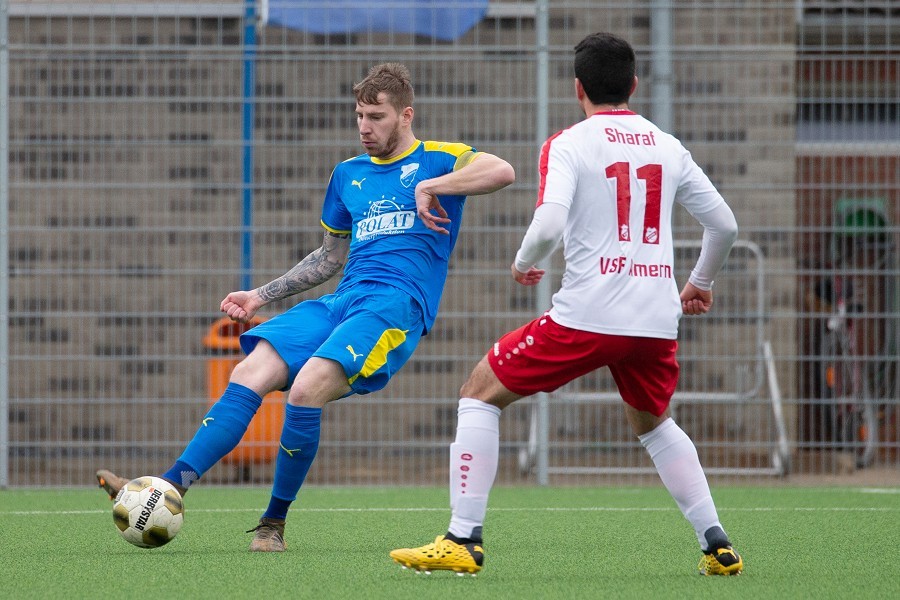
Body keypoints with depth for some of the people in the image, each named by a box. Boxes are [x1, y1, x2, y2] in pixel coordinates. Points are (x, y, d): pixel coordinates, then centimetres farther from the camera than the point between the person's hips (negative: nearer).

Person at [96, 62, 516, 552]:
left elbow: (503, 171, -14)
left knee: (306, 389, -28)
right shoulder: (349, 174, 24)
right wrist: (261, 296, 26)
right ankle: (170, 486, -27)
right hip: (340, 302, 7)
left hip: (396, 306, -7)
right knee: (249, 374, -17)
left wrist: (430, 187, -18)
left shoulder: (438, 160, 5)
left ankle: (274, 523, -15)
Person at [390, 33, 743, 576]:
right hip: (657, 321, 5)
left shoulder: (569, 144, -3)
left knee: (480, 392, 10)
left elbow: (549, 225, -17)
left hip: (588, 316, -5)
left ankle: (463, 540, 0)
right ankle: (718, 546, 21)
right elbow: (725, 225, 15)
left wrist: (524, 263, 5)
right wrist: (701, 282, 33)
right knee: (653, 424, 31)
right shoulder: (668, 147, 12)